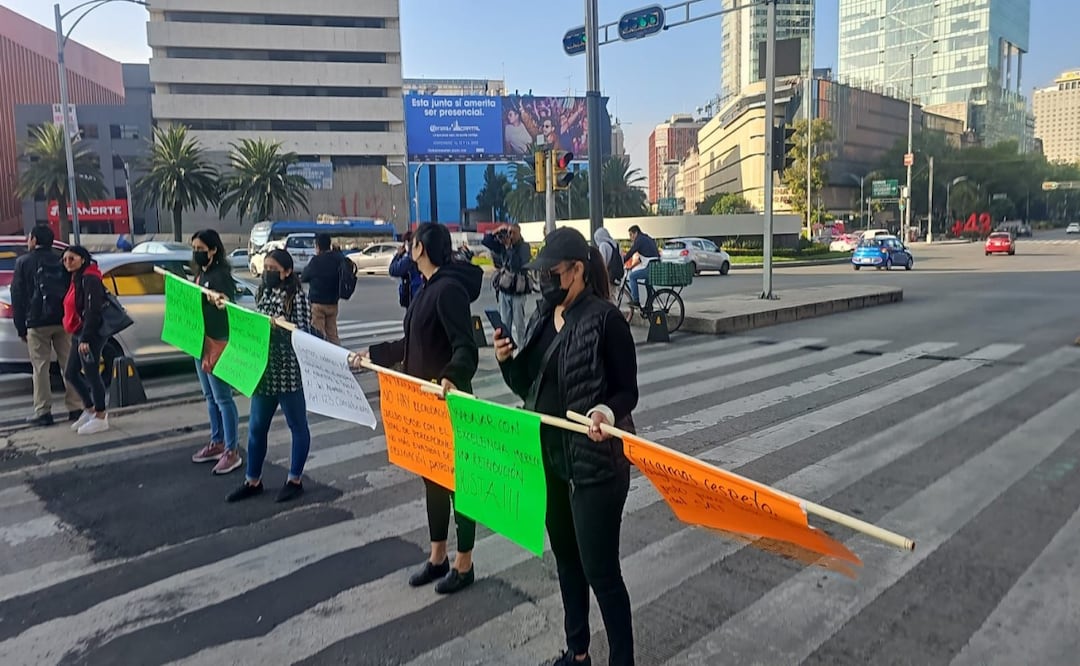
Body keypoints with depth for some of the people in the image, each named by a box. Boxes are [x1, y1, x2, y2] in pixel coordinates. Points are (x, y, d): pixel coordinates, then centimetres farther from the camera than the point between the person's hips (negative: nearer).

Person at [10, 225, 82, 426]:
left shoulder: (24, 262, 0)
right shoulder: (61, 262, 9)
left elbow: (18, 296, -2)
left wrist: (20, 327, 2)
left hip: (37, 323, -3)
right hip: (63, 321, 3)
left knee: (40, 368, 0)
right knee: (69, 365, 6)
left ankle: (43, 411, 1)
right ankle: (75, 408, 7)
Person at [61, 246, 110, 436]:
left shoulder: (89, 279, -14)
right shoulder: (77, 279, 16)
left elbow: (92, 311, -21)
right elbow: (75, 309, 16)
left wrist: (86, 338, -25)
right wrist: (80, 337, 11)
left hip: (90, 335, -10)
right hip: (79, 334, 10)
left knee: (91, 374, -4)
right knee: (71, 373, 15)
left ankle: (100, 418, 7)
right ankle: (90, 409, 29)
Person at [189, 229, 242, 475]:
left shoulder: (222, 275, -14)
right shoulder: (200, 274, 14)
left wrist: (219, 301, -34)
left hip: (217, 342, -10)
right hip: (201, 342, 10)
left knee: (223, 398, -6)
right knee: (210, 397, 17)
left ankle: (232, 452, 0)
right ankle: (217, 443, 28)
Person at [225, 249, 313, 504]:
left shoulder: (297, 297, -10)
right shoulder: (262, 294, 10)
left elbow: (304, 333, -16)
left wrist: (282, 325, -28)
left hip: (290, 373, -7)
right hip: (264, 371, 7)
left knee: (297, 426, 7)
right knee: (256, 427, 13)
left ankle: (294, 480, 20)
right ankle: (253, 481, 27)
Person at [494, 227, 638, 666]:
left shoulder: (605, 319, -15)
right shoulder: (544, 317, 6)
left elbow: (628, 391, -13)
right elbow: (528, 387, 9)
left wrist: (607, 412, -33)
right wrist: (507, 361, -9)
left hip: (595, 463, -8)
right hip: (548, 457, 8)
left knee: (600, 569, 1)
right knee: (565, 556, 21)